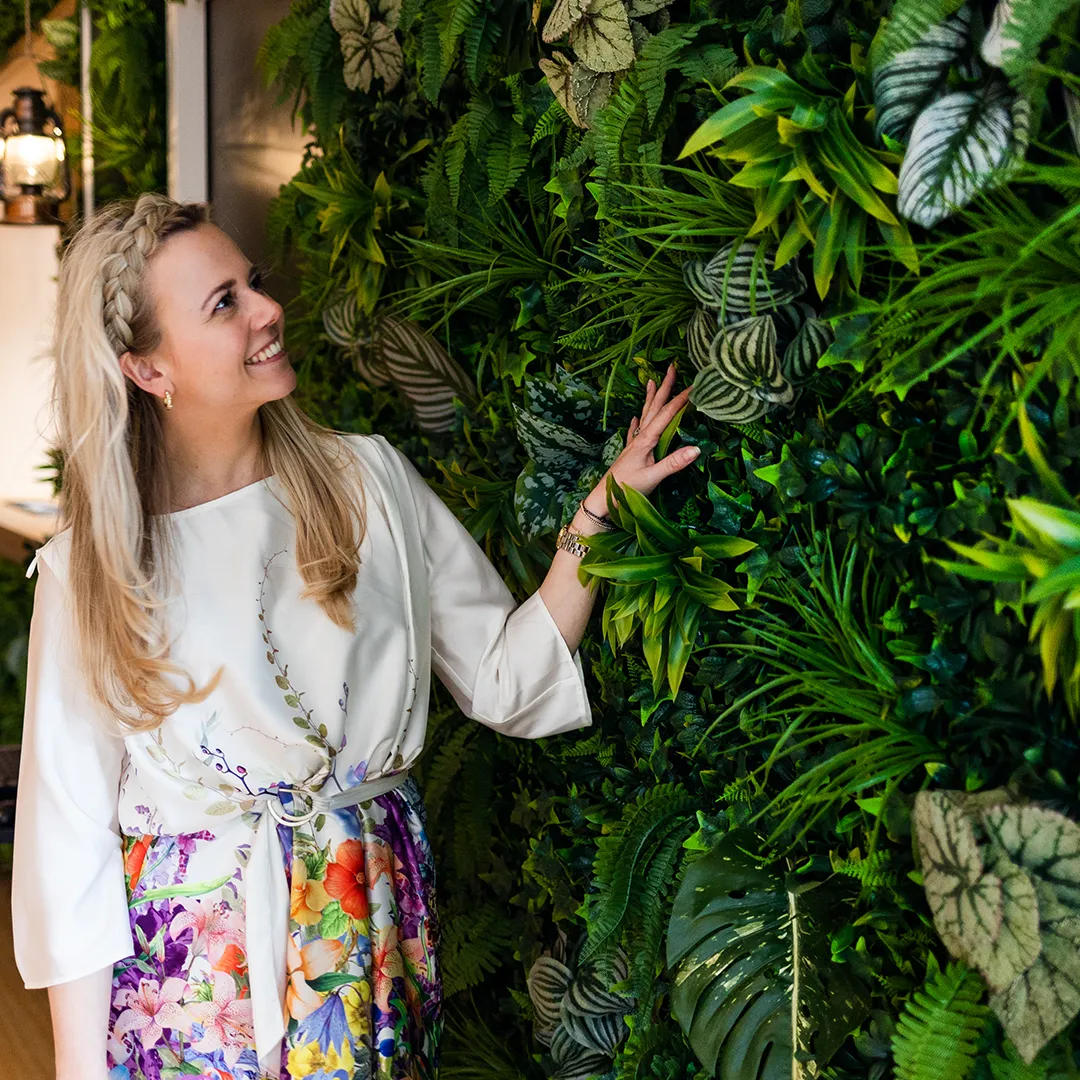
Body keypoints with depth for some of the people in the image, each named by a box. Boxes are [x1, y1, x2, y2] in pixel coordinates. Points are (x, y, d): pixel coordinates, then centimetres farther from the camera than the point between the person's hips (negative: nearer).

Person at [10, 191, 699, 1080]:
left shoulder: (371, 479, -1)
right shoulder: (89, 565, -6)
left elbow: (507, 681, -2)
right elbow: (71, 826, -5)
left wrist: (598, 510, -10)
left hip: (377, 924, 2)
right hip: (190, 955, -2)